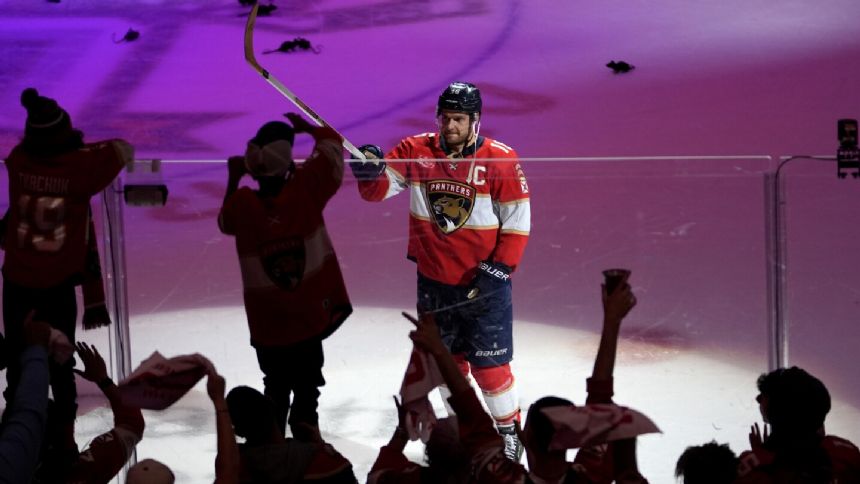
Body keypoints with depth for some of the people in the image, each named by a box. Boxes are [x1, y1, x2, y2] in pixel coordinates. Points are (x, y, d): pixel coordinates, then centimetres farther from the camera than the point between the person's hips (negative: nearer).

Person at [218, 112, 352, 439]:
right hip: (310, 315, -1)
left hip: (267, 324, 1)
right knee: (306, 386, 14)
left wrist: (233, 178, 12)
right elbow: (332, 145, -2)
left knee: (276, 387, 18)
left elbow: (224, 222, 10)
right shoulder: (305, 188, -17)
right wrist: (306, 127, 15)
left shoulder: (241, 204, -16)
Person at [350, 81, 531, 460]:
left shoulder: (501, 159, -13)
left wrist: (499, 268, -15)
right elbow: (380, 189, -6)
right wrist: (370, 170, -28)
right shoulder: (416, 151, -4)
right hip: (433, 279, 4)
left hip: (483, 282, -4)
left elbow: (517, 221, -9)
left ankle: (508, 430, 21)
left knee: (489, 365, -1)